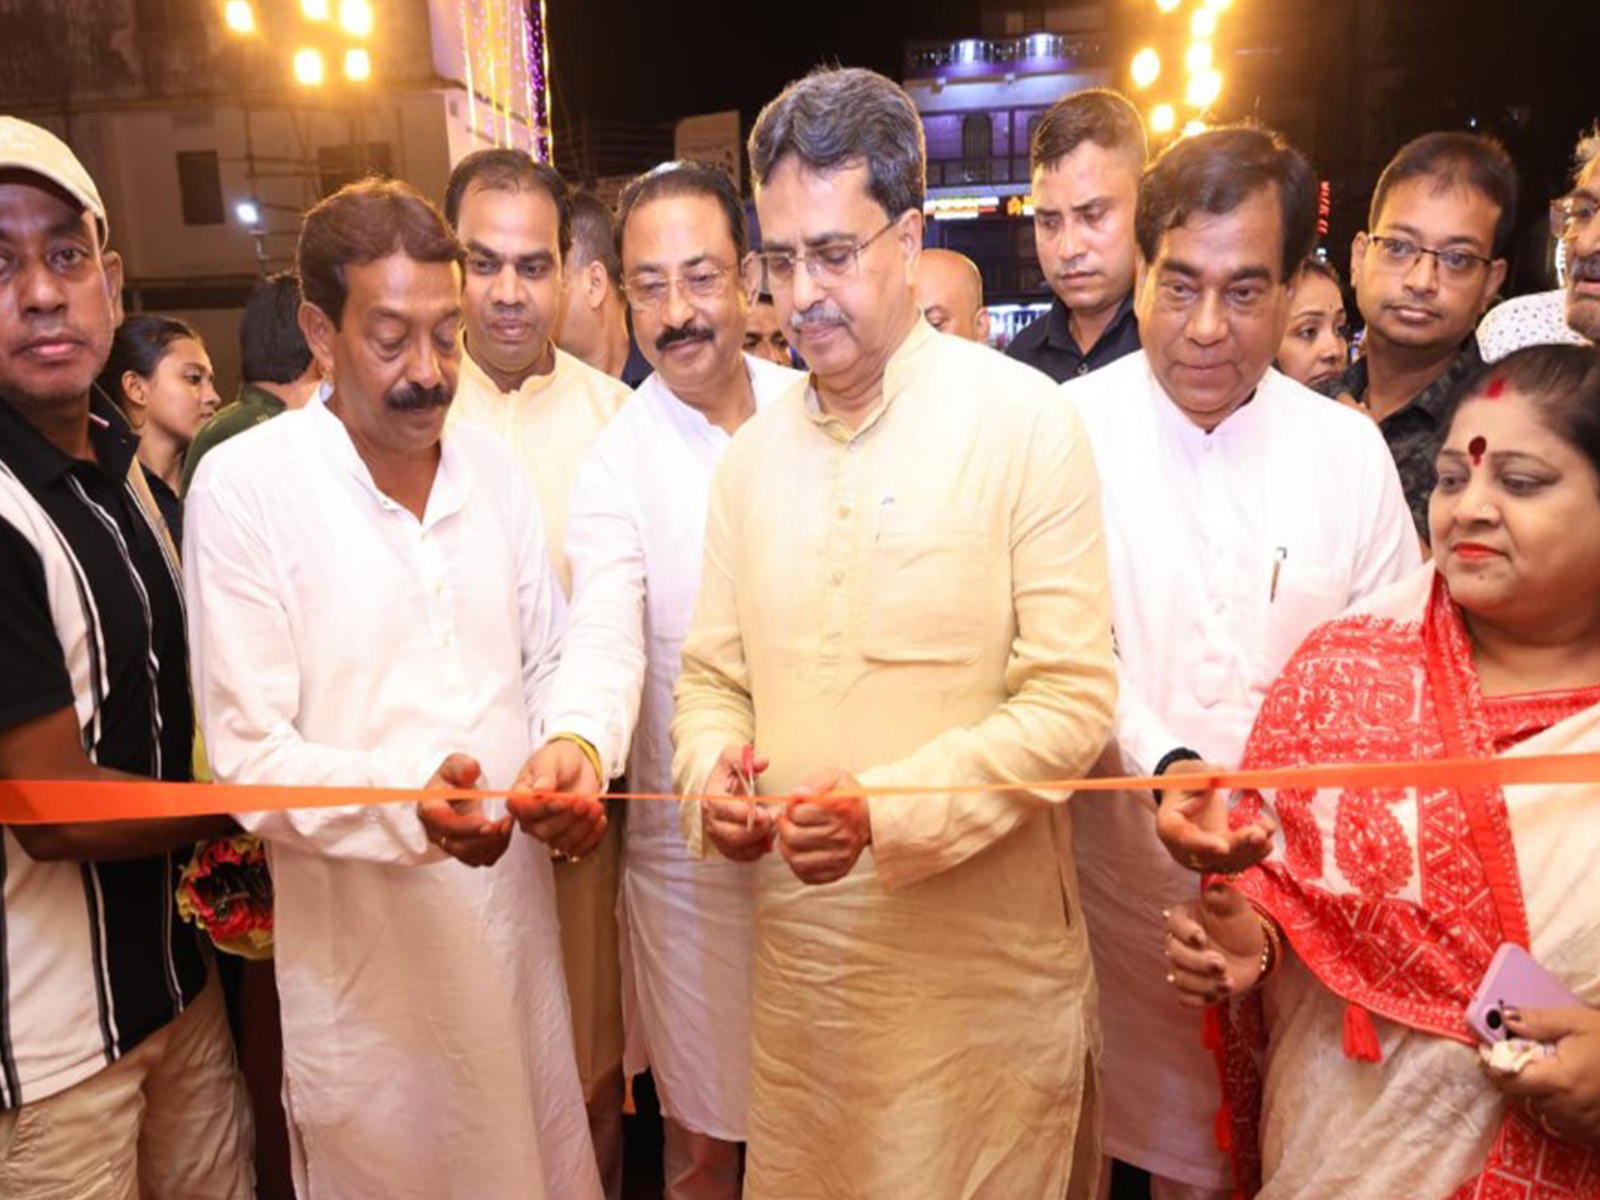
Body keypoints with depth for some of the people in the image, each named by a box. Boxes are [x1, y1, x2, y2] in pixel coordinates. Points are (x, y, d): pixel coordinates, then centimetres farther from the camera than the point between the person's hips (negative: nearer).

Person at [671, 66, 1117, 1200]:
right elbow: (713, 673, 9)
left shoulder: (1026, 421, -10)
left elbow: (1071, 701, -13)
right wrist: (711, 773, -11)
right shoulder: (754, 449, 5)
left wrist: (886, 814, -23)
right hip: (800, 949, 4)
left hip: (983, 960, -4)